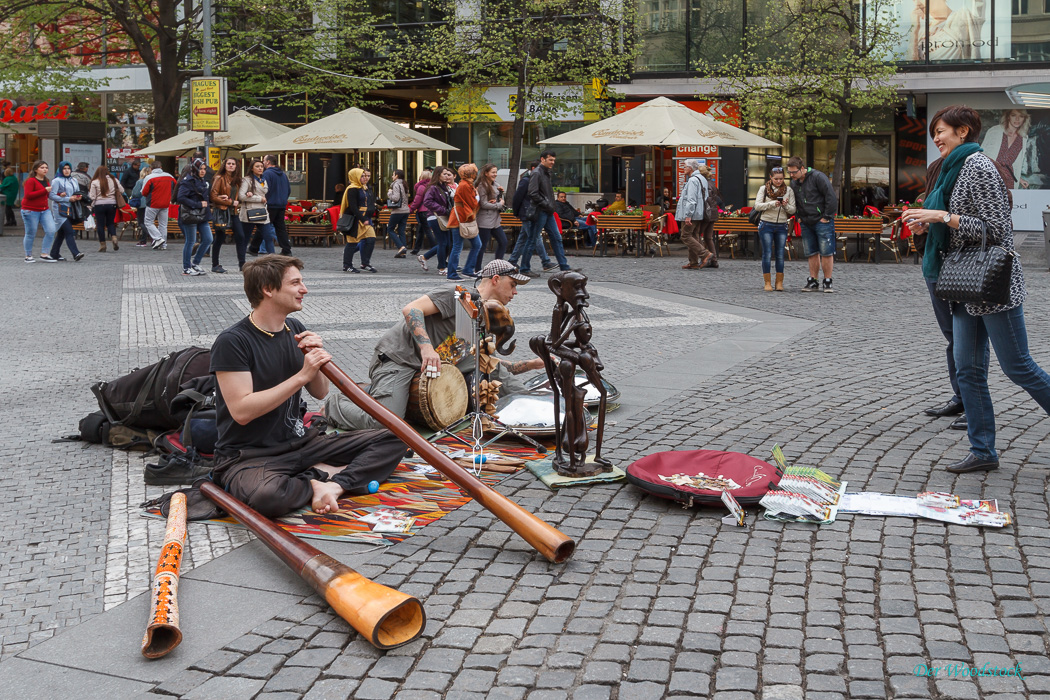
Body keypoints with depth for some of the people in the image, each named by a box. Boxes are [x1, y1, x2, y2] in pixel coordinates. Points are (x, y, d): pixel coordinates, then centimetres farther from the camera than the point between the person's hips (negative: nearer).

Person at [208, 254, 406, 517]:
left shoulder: (295, 329, 8)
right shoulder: (232, 342, -14)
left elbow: (320, 393, 12)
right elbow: (241, 411, -22)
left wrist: (316, 359, -9)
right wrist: (302, 375, -22)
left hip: (299, 443, 7)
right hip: (247, 455, -6)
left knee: (392, 441, -2)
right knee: (268, 496, -42)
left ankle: (334, 484, -20)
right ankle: (324, 475, -12)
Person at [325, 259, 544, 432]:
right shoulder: (459, 297, -11)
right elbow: (411, 309, -22)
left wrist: (533, 363, 15)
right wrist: (426, 346, -35)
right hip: (398, 357, -9)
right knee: (384, 424, -25)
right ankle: (334, 404, -1)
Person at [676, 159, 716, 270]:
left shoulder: (693, 180, -14)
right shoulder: (702, 179, 18)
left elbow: (691, 199, -21)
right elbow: (705, 197, 21)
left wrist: (688, 215, -24)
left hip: (691, 215, -10)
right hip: (699, 214, 10)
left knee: (686, 236, -8)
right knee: (694, 237, 10)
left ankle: (705, 254, -16)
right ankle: (694, 263, 9)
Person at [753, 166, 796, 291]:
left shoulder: (789, 190, 6)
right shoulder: (764, 189, 2)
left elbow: (793, 210, 3)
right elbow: (757, 205, -7)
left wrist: (785, 205, -17)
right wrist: (772, 203, -20)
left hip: (782, 226, 1)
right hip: (766, 225, -1)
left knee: (780, 255, 2)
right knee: (767, 254, -2)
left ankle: (779, 283, 9)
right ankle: (767, 283, 3)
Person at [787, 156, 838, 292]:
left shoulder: (818, 177, -11)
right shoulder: (794, 183, 11)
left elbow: (831, 197, -13)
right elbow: (794, 202, 25)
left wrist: (827, 217, -12)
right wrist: (798, 217, 11)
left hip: (822, 221, -6)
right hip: (805, 224, 6)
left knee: (826, 253, -5)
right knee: (811, 254, 8)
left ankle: (828, 283, 2)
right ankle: (813, 282, 13)